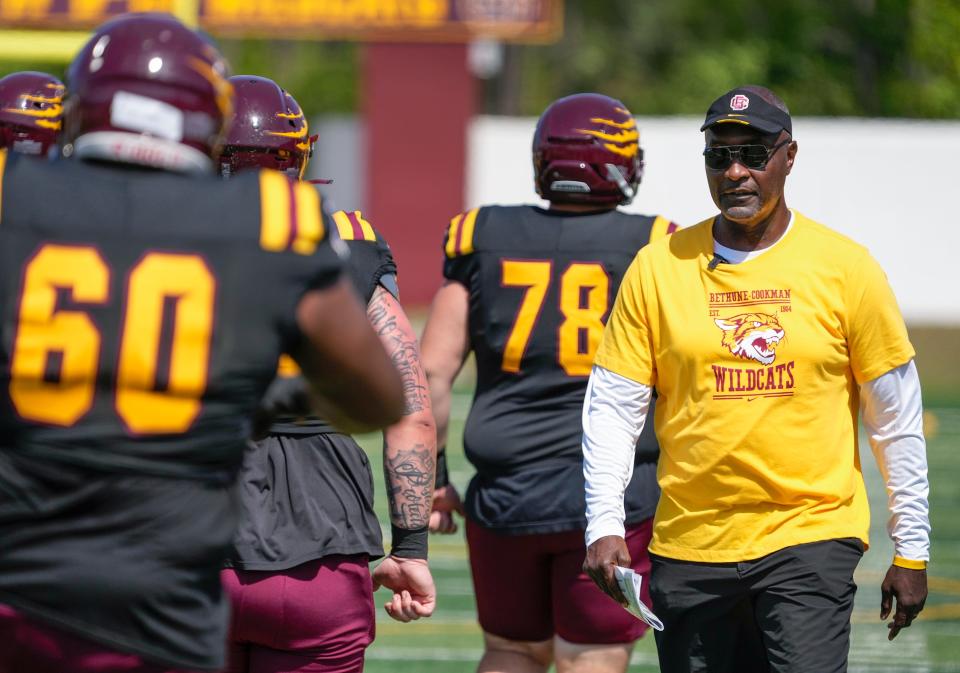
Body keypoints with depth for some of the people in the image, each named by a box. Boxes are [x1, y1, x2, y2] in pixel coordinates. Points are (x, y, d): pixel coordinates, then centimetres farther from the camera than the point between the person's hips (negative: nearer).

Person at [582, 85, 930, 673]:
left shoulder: (846, 267, 1)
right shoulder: (659, 267, 4)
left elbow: (896, 418, 6)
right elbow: (612, 406, 5)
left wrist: (912, 551, 6)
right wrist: (604, 525, -7)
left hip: (812, 540, -2)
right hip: (689, 550, 2)